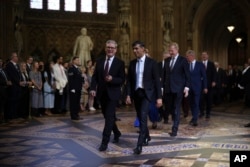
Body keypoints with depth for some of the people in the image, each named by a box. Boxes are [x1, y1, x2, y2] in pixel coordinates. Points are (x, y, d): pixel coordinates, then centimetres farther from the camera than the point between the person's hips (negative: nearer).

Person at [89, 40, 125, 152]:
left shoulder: (120, 63, -5)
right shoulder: (99, 61, 7)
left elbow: (122, 80, -7)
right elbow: (95, 76, 6)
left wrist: (112, 79, -26)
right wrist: (93, 88, -9)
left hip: (112, 94, -5)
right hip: (102, 93, 5)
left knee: (109, 117, -8)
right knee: (107, 116, 17)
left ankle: (104, 142, -4)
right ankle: (116, 133, 39)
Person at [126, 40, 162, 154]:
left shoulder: (151, 62, -5)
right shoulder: (132, 63, 7)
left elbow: (157, 80, -6)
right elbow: (129, 80, 8)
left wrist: (159, 97, -10)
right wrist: (128, 95, -2)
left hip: (146, 93, -5)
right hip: (136, 93, 5)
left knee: (143, 117, -16)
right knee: (140, 117, 13)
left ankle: (139, 144, -16)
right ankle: (146, 137, 36)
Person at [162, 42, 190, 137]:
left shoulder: (183, 60, -2)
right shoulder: (167, 60, 12)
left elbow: (187, 75, -4)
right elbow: (164, 74, 13)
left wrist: (186, 87, -11)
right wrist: (162, 86, 8)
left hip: (178, 89, -5)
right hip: (168, 88, 5)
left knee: (176, 109, -3)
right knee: (168, 108, 6)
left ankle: (175, 129, 2)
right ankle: (176, 121, 33)